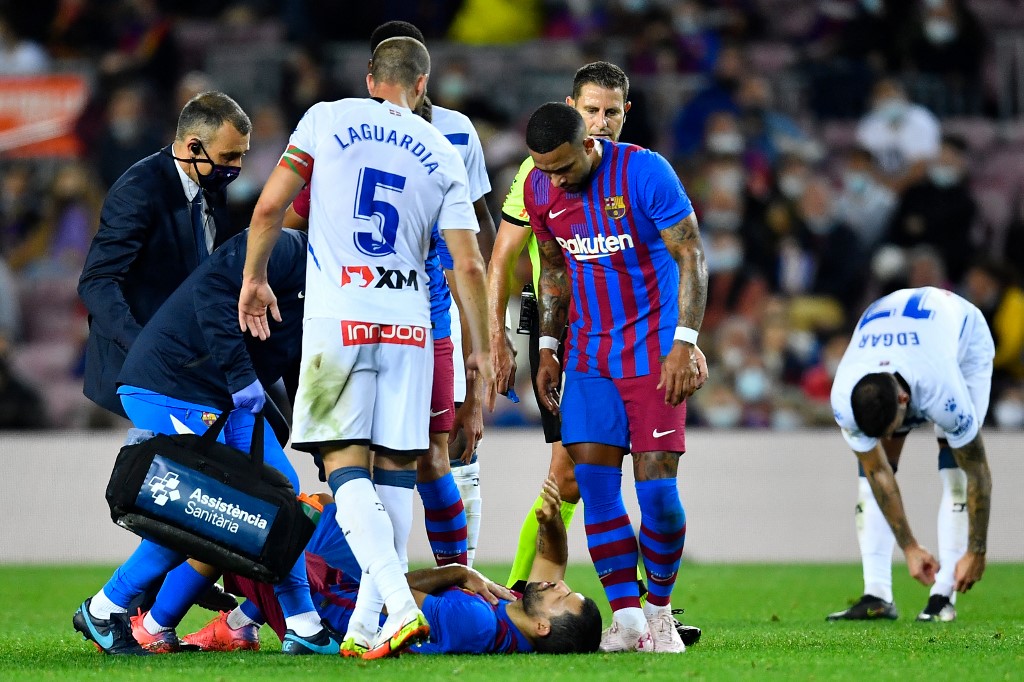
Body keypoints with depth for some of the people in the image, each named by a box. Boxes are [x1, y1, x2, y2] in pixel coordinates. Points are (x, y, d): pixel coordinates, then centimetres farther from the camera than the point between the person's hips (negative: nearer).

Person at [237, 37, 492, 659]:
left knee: (348, 469, -6)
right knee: (393, 475, 9)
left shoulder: (328, 119, 6)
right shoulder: (443, 156, 10)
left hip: (338, 316, -2)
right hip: (408, 323, 2)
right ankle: (362, 628, 6)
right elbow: (469, 265, 6)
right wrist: (483, 348, 16)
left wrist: (255, 276, 16)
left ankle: (401, 607, -24)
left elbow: (270, 207, 1)